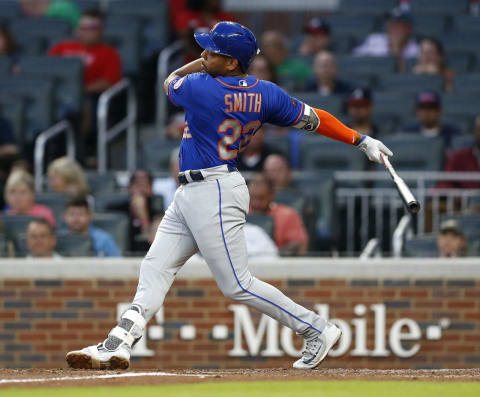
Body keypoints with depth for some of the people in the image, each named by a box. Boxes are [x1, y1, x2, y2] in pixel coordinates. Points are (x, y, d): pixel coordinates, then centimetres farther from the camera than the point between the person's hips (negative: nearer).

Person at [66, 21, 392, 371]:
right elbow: (312, 118, 5)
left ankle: (316, 329, 1)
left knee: (238, 285, -6)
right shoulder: (265, 93, 3)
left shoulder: (200, 88, -16)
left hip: (214, 194, -10)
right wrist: (361, 140, 11)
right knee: (156, 267, 5)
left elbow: (170, 82, 7)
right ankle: (119, 344, -1)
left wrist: (201, 65, 18)